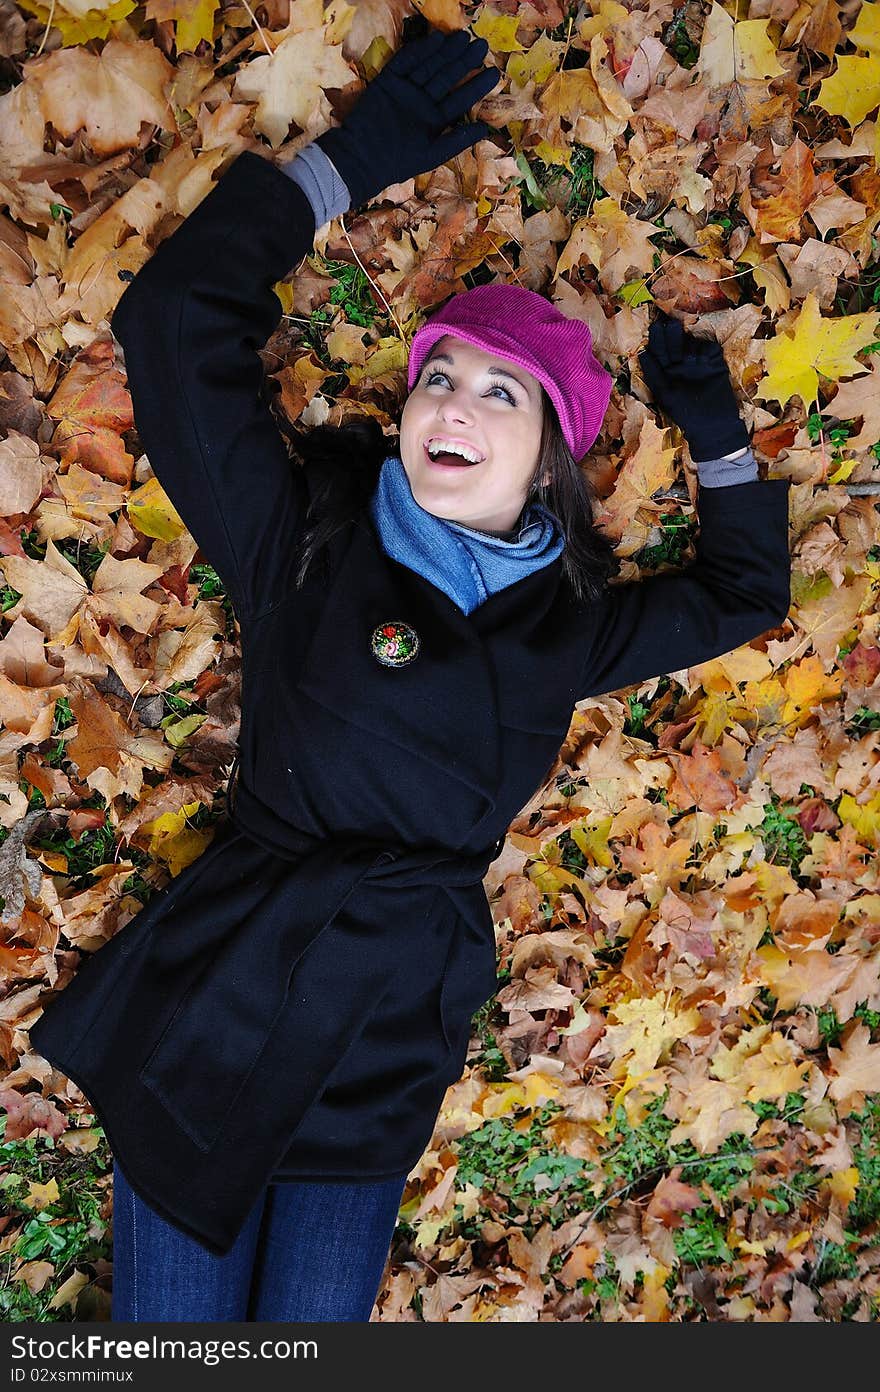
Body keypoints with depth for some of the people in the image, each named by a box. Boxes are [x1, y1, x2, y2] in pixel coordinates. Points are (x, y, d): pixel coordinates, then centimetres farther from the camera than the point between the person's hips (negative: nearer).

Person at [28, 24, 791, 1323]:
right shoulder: (306, 546, -6)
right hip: (216, 1005, -2)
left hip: (391, 1034, 3)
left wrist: (715, 430, 4)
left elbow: (745, 591, 18)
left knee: (313, 1318, 10)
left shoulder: (563, 625, 4)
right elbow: (178, 317, -9)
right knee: (173, 1321, 4)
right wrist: (355, 155, -5)